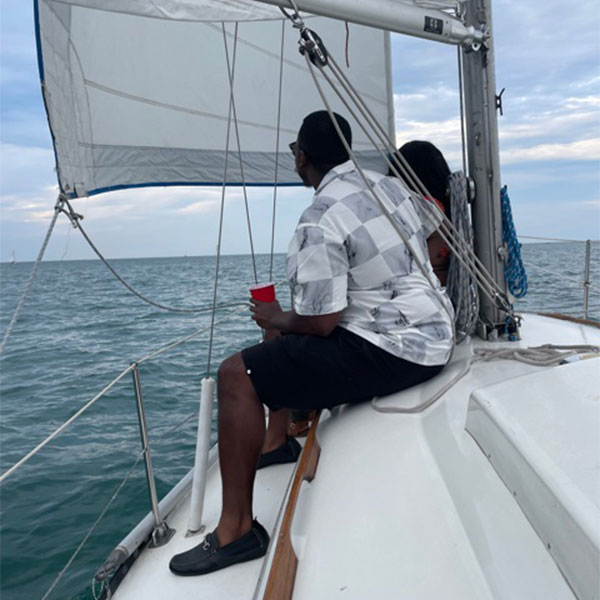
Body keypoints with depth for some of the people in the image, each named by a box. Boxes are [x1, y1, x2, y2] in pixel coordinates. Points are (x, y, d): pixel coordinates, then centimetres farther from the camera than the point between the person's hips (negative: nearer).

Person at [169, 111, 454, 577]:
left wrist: (277, 319, -1)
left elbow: (320, 323, -23)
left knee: (237, 375, -14)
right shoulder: (392, 185, 7)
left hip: (391, 353, -10)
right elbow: (435, 245, 21)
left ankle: (236, 529, -5)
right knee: (281, 334, 25)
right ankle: (276, 440, 36)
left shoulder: (319, 223, -21)